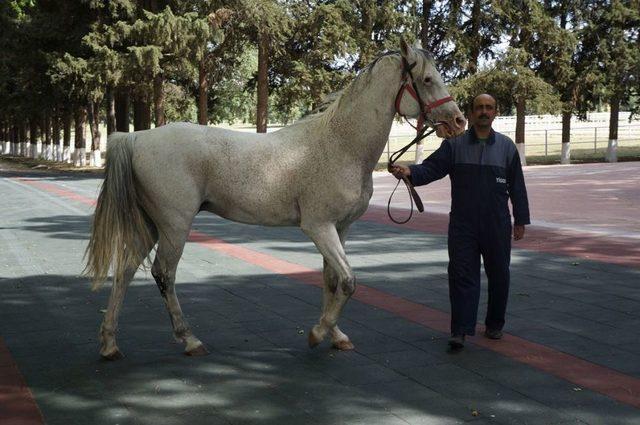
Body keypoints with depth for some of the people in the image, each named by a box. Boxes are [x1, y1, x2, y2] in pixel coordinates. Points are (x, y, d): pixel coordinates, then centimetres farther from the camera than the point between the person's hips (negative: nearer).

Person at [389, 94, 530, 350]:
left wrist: (521, 220, 8)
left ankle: (495, 324, 28)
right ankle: (460, 331, -5)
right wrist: (410, 172, -27)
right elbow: (432, 168, -6)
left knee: (499, 275, 10)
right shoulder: (454, 144, 3)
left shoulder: (507, 147, 6)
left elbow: (517, 187, 9)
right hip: (462, 224, -1)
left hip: (497, 226, 2)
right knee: (462, 274, -6)